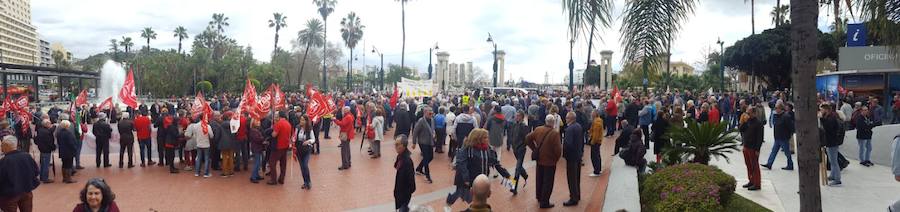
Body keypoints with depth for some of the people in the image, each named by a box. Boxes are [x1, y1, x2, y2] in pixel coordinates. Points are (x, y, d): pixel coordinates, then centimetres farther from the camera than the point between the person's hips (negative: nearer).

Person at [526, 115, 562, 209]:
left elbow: (528, 138, 3)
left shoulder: (538, 129, -5)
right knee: (548, 182, 6)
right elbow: (558, 149, -23)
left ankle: (539, 197, 39)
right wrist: (556, 158, -5)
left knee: (539, 179, 22)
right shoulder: (555, 134, -23)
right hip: (550, 161, -6)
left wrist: (534, 148, 10)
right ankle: (544, 202, 13)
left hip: (539, 159, 6)